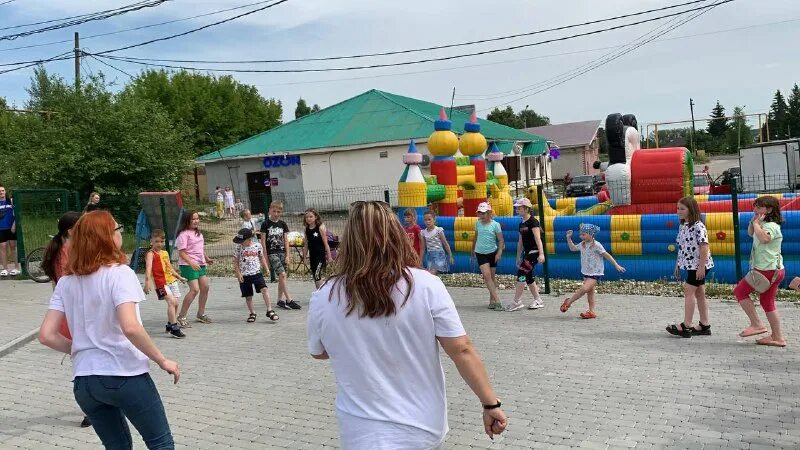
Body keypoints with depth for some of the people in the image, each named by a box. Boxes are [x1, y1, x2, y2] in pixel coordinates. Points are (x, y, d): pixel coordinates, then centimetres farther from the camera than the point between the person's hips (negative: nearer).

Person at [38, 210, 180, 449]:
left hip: (83, 381, 6)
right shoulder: (119, 273, -13)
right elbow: (130, 327, -25)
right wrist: (163, 361, -15)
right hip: (125, 375, -6)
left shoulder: (66, 282, 5)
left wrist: (79, 348, 16)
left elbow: (47, 335, 1)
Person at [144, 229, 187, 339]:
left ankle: (170, 325, 26)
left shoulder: (165, 253, 17)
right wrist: (147, 281, -34)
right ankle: (174, 328, -18)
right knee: (171, 302, -20)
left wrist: (179, 277, 35)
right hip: (161, 282, -8)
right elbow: (148, 268, -21)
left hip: (172, 280, 8)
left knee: (175, 303, 8)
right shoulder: (151, 254, -6)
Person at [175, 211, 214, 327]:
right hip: (188, 265, -9)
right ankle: (181, 317, -8)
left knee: (205, 287, 8)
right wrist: (191, 263, -28)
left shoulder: (198, 233, 15)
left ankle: (201, 314, 25)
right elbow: (181, 253, -17)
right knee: (194, 289, -16)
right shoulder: (184, 234, -11)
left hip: (200, 264, 9)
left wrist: (207, 259, 15)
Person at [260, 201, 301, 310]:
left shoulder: (283, 224, 8)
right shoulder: (265, 224, -2)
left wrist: (287, 255, 1)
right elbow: (263, 241, -2)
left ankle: (280, 300, 19)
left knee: (282, 277, 8)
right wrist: (265, 257, -5)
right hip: (271, 253, -5)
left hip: (282, 252, 5)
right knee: (282, 274, -15)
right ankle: (289, 300, -14)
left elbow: (286, 240, 8)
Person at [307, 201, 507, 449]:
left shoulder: (323, 299, -11)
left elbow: (318, 353, 7)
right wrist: (491, 403, -4)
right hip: (426, 428, 3)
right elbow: (462, 350, -13)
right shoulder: (425, 285, -14)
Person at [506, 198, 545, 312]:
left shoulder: (533, 222, -11)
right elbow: (520, 242, 19)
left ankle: (517, 302, -9)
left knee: (521, 273, -12)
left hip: (534, 252, -9)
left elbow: (538, 239, -19)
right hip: (527, 253, 9)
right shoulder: (521, 224, 14)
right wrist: (518, 257, 20)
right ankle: (538, 301, 20)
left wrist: (541, 254, -26)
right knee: (528, 276, 10)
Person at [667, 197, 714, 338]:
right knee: (699, 293, 12)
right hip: (690, 264, 9)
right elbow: (681, 247, 15)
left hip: (699, 265, -9)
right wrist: (678, 264, 14)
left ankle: (686, 326, -7)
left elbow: (704, 247, -20)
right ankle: (705, 326, 19)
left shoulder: (698, 226, -17)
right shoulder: (682, 226, 9)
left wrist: (701, 266, -23)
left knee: (689, 290, -10)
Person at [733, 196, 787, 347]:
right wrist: (753, 220, 14)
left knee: (740, 291, -2)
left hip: (767, 270, -10)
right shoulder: (764, 224, 15)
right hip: (775, 270, 10)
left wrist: (756, 223, -21)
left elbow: (764, 238, -36)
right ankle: (777, 337, 17)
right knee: (767, 302, 14)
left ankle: (757, 324, -2)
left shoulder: (771, 226, -15)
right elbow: (750, 233, 30)